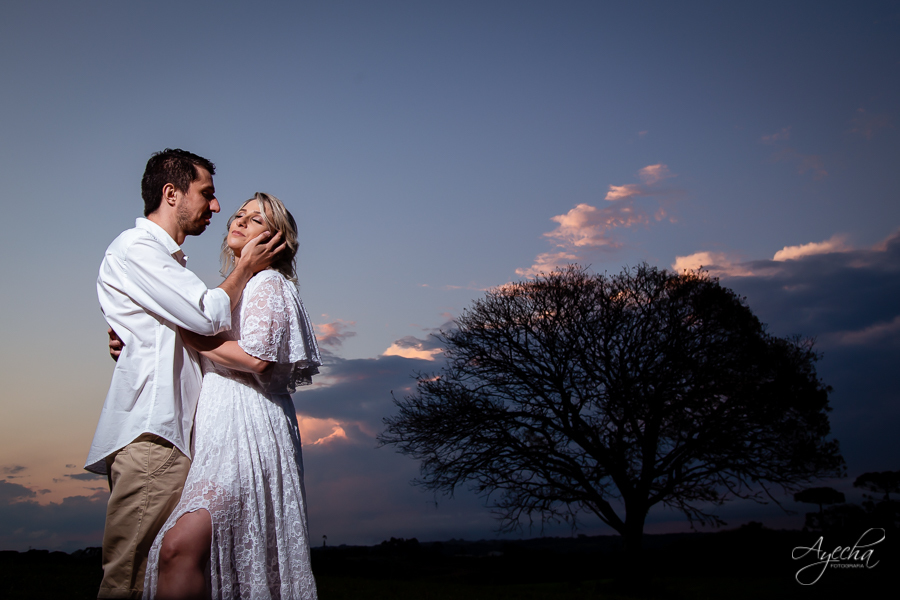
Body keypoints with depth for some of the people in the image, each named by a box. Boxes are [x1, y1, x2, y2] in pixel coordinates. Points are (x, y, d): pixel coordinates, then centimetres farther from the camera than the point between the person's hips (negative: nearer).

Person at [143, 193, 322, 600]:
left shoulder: (267, 283, 2)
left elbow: (256, 356, -14)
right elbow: (210, 360, 25)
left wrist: (188, 334, -6)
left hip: (247, 431, -9)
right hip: (220, 429, 9)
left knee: (181, 545, -26)